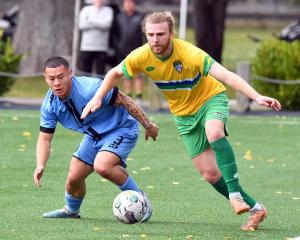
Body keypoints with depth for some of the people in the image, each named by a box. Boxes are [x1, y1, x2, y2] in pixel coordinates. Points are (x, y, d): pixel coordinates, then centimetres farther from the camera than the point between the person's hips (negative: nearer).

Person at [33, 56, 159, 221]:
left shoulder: (90, 88, -33)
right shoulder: (49, 105, -13)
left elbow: (124, 101, -23)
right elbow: (45, 138, -7)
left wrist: (148, 125, -16)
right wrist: (40, 165, -25)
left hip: (121, 129, -7)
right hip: (94, 136, 7)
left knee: (102, 166, -32)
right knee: (73, 178, 5)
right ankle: (71, 210, 39)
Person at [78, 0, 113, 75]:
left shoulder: (108, 10, 8)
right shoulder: (86, 9, 10)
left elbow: (107, 24, -9)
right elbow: (82, 25, -5)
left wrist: (91, 20, -5)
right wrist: (99, 23, -6)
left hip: (101, 48, -1)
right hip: (86, 47, 1)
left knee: (100, 72, -1)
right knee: (84, 73, -1)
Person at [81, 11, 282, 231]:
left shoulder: (190, 54, -30)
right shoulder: (142, 57, -17)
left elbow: (226, 75, -36)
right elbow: (115, 73, 4)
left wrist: (257, 97, -46)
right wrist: (98, 98, -2)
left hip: (210, 99, -4)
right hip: (184, 114, 4)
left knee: (214, 132, -40)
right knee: (210, 173, -3)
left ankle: (235, 193, -38)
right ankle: (254, 208, 9)